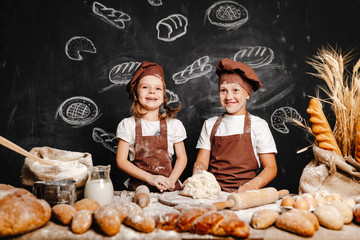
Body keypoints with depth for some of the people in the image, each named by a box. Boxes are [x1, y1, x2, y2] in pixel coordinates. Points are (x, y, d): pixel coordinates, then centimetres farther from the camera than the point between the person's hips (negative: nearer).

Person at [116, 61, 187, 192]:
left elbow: (182, 157, 10)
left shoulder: (174, 125, 5)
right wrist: (150, 178, -11)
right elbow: (121, 161, -1)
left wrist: (170, 180, -7)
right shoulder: (128, 125, 2)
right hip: (138, 186, -1)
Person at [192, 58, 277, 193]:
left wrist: (252, 185, -18)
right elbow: (201, 163, 10)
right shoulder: (210, 124, 13)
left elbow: (271, 168, 1)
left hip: (243, 194, -2)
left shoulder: (258, 125, 4)